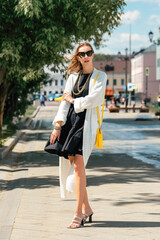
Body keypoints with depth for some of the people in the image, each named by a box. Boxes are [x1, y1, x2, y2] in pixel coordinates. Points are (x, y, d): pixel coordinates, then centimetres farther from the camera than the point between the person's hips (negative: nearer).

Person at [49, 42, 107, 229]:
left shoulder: (100, 77, 3)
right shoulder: (73, 76, 15)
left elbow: (92, 100, -10)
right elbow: (65, 101, 9)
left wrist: (73, 100, 3)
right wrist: (58, 125, 0)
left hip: (87, 123, -5)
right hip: (70, 122, 5)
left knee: (78, 165, -15)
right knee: (72, 164, 3)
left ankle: (78, 213, -11)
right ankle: (86, 208, 17)